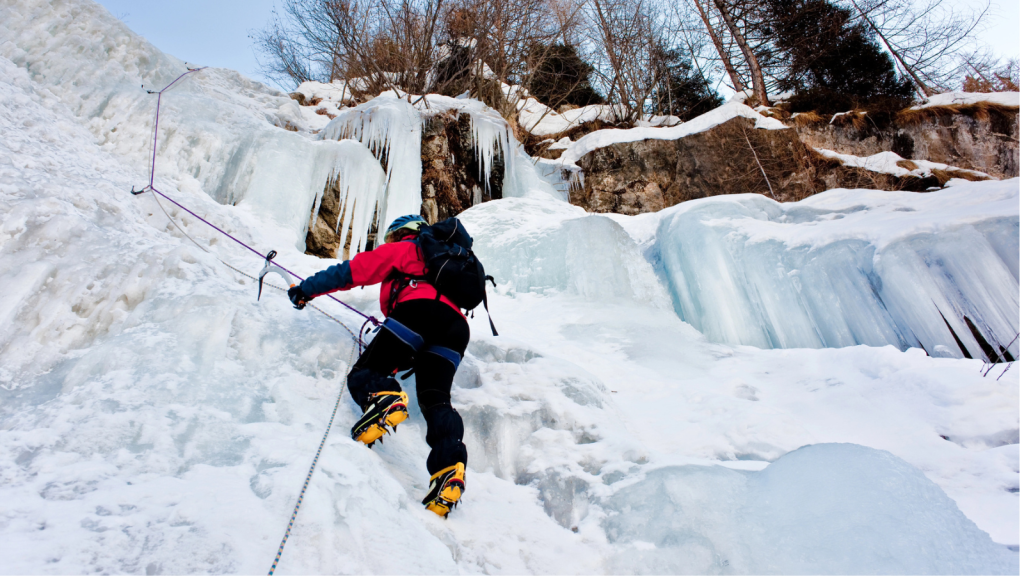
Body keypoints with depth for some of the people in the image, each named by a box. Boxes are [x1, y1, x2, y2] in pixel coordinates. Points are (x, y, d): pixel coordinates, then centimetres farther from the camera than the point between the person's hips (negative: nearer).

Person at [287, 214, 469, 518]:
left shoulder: (402, 249, 23)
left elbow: (353, 270, 16)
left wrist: (307, 289, 24)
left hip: (418, 308, -6)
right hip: (456, 326, 6)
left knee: (364, 372, 0)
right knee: (435, 399, -4)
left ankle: (382, 397, -35)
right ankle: (449, 466, -27)